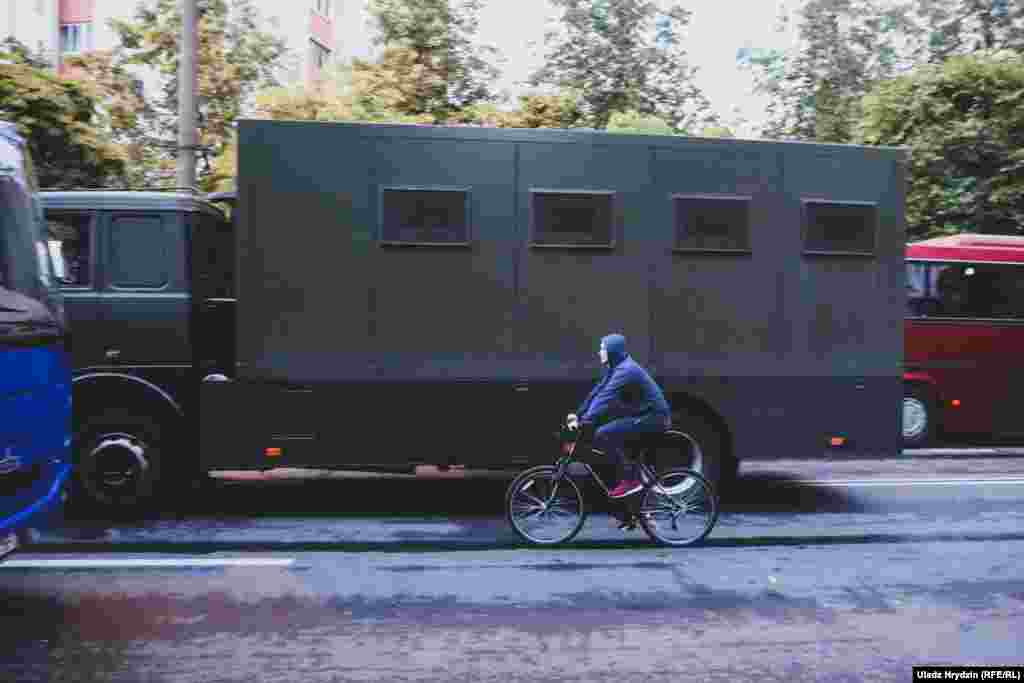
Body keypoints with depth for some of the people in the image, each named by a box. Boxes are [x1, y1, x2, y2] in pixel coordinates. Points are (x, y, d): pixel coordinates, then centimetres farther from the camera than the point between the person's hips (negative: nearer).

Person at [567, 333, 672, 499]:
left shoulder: (625, 370, -20)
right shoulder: (616, 368, 10)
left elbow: (605, 397, -29)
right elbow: (597, 392, 12)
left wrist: (584, 420, -32)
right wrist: (578, 414, 8)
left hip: (654, 417, -10)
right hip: (646, 414, 10)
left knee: (602, 435, -18)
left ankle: (630, 479, -10)